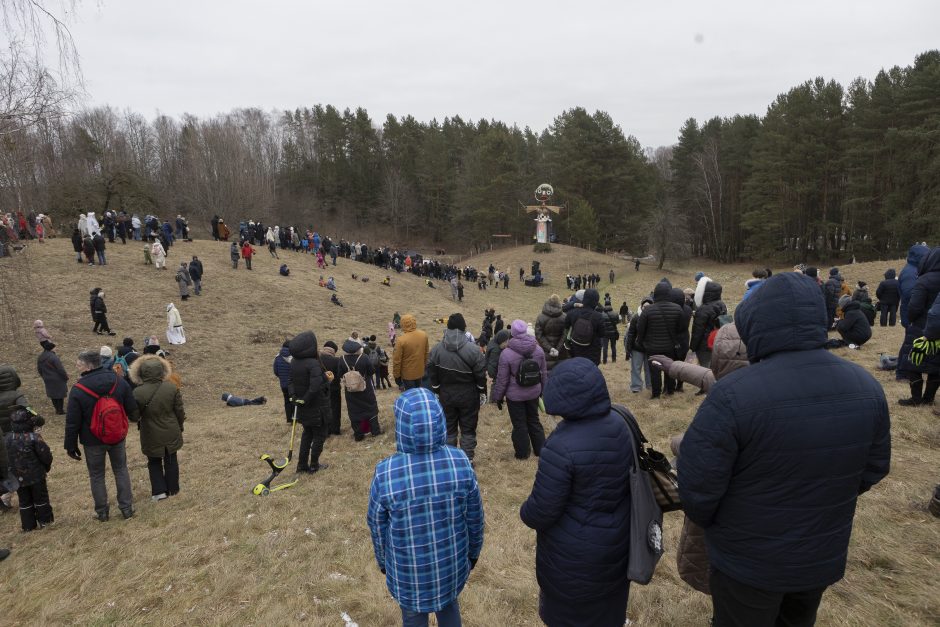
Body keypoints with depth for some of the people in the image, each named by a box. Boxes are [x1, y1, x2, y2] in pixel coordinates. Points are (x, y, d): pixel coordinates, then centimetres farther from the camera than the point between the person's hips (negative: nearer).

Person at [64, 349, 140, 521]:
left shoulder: (78, 390, -18)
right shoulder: (119, 381, -10)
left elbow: (72, 422, -12)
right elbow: (132, 408, -1)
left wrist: (71, 445, -1)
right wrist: (134, 419, 22)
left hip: (93, 441, -3)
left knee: (96, 475, 14)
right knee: (121, 470, 17)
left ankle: (102, 512, 25)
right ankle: (127, 508, 22)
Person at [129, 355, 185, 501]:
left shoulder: (138, 393, -19)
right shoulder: (172, 388, -14)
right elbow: (179, 411, -6)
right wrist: (180, 426, 10)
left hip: (151, 436, -1)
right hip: (171, 433, 2)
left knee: (154, 462, 18)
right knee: (170, 460, 17)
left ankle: (159, 491, 17)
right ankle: (172, 488, 27)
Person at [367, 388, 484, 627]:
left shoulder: (385, 474, -28)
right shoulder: (460, 462, -23)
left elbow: (377, 527, -11)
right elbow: (475, 517, -8)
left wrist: (382, 561, 9)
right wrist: (474, 550, 11)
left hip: (408, 568, -1)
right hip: (452, 561, 2)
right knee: (449, 606, 30)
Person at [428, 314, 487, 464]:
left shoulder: (436, 349, -8)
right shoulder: (472, 349, -17)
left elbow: (432, 374, 0)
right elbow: (481, 375, -11)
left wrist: (436, 392, 13)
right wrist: (482, 393, 3)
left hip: (446, 396, 2)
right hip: (469, 396, -2)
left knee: (448, 429, 16)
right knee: (468, 430, 11)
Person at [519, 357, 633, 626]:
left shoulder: (562, 446, -33)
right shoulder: (619, 425, -11)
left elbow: (541, 512, -25)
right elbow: (628, 479, 4)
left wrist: (525, 512, -3)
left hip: (574, 553, -6)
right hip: (616, 540, 6)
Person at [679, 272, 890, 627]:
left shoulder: (733, 395, -32)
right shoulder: (867, 388, -12)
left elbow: (697, 483, -24)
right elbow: (871, 472, 3)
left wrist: (707, 521, -2)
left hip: (747, 561, -5)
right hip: (824, 557, 5)